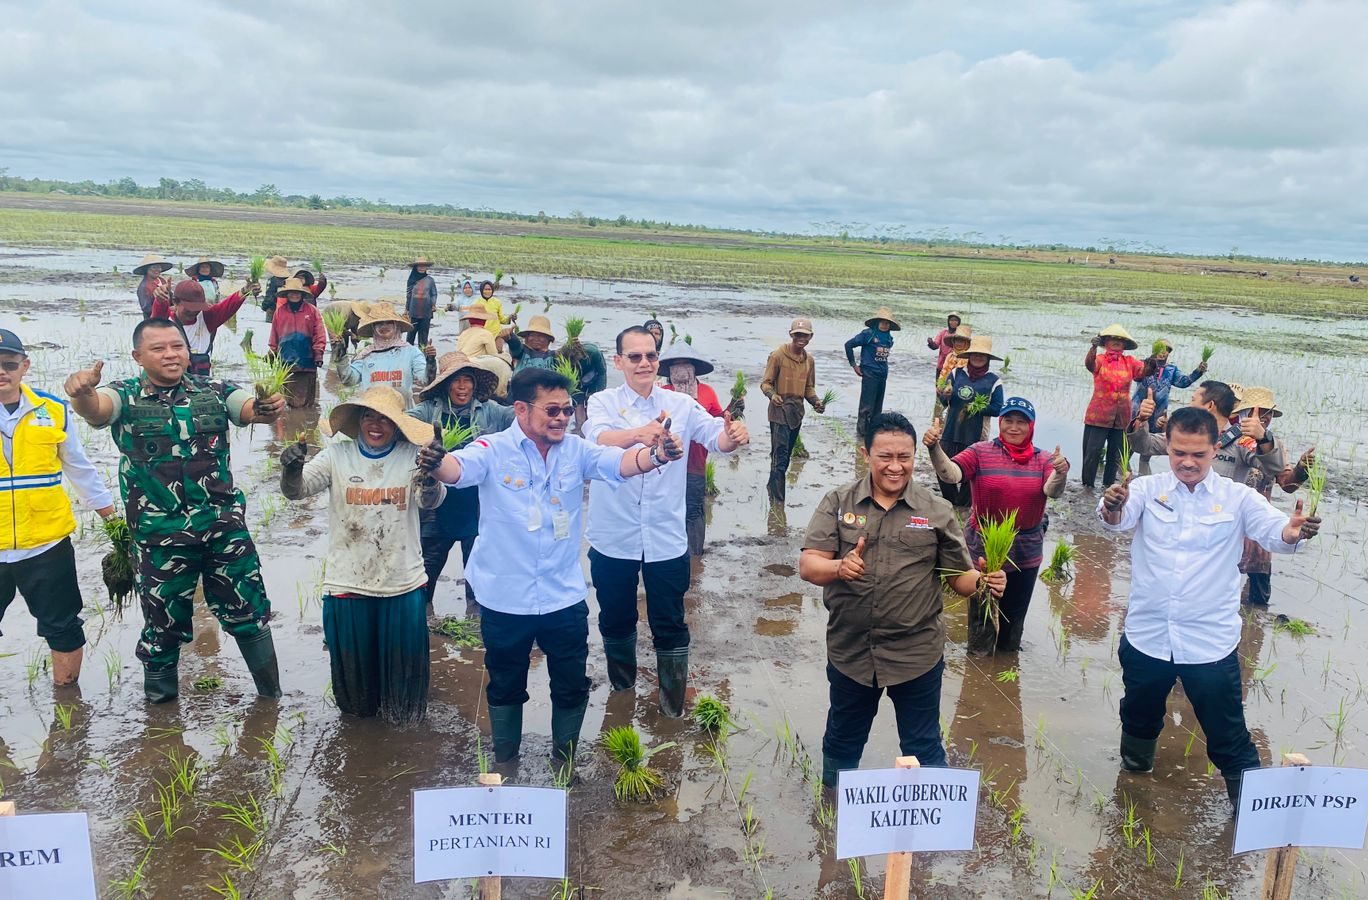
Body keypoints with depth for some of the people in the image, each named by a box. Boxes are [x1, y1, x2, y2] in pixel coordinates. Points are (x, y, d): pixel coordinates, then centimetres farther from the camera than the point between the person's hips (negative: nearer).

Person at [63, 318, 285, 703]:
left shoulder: (214, 391, 2)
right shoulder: (125, 397, -1)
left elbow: (251, 409, -14)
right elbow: (95, 409, -22)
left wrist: (268, 408, -39)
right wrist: (82, 393, -47)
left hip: (225, 526, 1)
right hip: (160, 535, -1)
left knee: (248, 611, 9)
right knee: (163, 621, 11)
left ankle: (272, 696, 25)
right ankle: (158, 702, 33)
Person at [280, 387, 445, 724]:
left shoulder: (412, 456, -8)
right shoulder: (338, 455, -4)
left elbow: (430, 501, -20)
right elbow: (295, 490, -8)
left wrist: (430, 478, -45)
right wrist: (291, 468, -32)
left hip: (403, 583, -1)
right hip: (347, 583, 1)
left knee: (401, 658, 15)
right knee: (353, 657, 18)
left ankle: (400, 711, 41)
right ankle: (358, 709, 45)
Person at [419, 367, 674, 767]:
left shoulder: (576, 450, -3)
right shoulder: (494, 451, -11)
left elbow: (619, 462, -17)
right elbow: (459, 468, -28)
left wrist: (656, 454, -39)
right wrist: (436, 463, -53)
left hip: (565, 598, 2)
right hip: (505, 599, -2)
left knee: (572, 687, 14)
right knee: (506, 687, 18)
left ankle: (565, 760, 38)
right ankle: (504, 763, 40)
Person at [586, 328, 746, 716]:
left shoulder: (681, 404, 0)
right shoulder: (603, 402, -5)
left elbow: (715, 437, -13)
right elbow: (600, 438, -26)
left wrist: (733, 436, -38)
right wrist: (640, 433, -48)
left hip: (666, 538, 0)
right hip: (613, 538, 0)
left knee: (670, 625, 9)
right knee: (616, 621, 18)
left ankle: (672, 702, 27)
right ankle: (621, 691, 42)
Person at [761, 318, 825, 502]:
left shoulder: (809, 360, 10)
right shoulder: (778, 355, -9)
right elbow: (765, 383, -7)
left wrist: (816, 401, -1)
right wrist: (772, 395, -28)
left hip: (797, 413, 7)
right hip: (780, 412, -7)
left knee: (786, 455, 15)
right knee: (780, 456, -11)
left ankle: (773, 487, 30)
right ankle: (778, 498, -9)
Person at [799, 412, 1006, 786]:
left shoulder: (937, 511, -2)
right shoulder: (838, 503, -3)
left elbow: (960, 575, 1)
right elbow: (808, 566, -10)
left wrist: (983, 582, -21)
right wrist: (839, 568, -31)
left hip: (917, 654, -1)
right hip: (850, 651, 2)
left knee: (923, 748, 13)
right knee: (842, 743, 22)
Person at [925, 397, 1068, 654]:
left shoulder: (1043, 459, -2)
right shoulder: (981, 452, -10)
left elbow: (1053, 490, -19)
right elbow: (950, 474, -25)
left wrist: (1060, 474, -42)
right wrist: (934, 449, -44)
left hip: (1026, 552, 3)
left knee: (1015, 610, 22)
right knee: (982, 609, 11)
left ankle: (1008, 649, 46)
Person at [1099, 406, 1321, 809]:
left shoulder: (1238, 498, -3)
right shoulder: (1147, 489, -4)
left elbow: (1273, 531, -15)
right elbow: (1119, 520, -21)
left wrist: (1293, 531, -40)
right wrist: (1111, 508, -46)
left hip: (1210, 642, -1)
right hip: (1147, 636, 2)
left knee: (1229, 740, 8)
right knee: (1139, 720, 24)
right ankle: (1134, 773, 50)